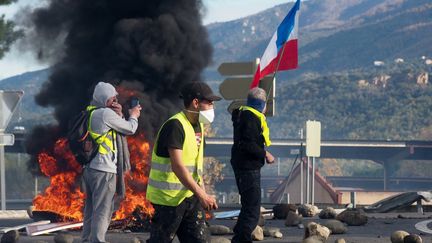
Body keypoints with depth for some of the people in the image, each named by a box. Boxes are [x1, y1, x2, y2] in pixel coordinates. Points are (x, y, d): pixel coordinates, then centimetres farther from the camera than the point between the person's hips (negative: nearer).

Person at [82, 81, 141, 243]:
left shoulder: (90, 113, 12)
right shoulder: (106, 113, -14)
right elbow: (130, 129, -5)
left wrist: (118, 115, 6)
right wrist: (133, 116, 14)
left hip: (89, 168, 9)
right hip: (103, 170, -9)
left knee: (91, 210, 15)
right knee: (103, 211, -7)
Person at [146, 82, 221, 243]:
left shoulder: (197, 126, 12)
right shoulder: (175, 126, -18)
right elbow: (177, 166, -25)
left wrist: (202, 192, 9)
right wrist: (201, 195, -28)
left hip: (190, 195, 9)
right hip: (169, 197, -9)